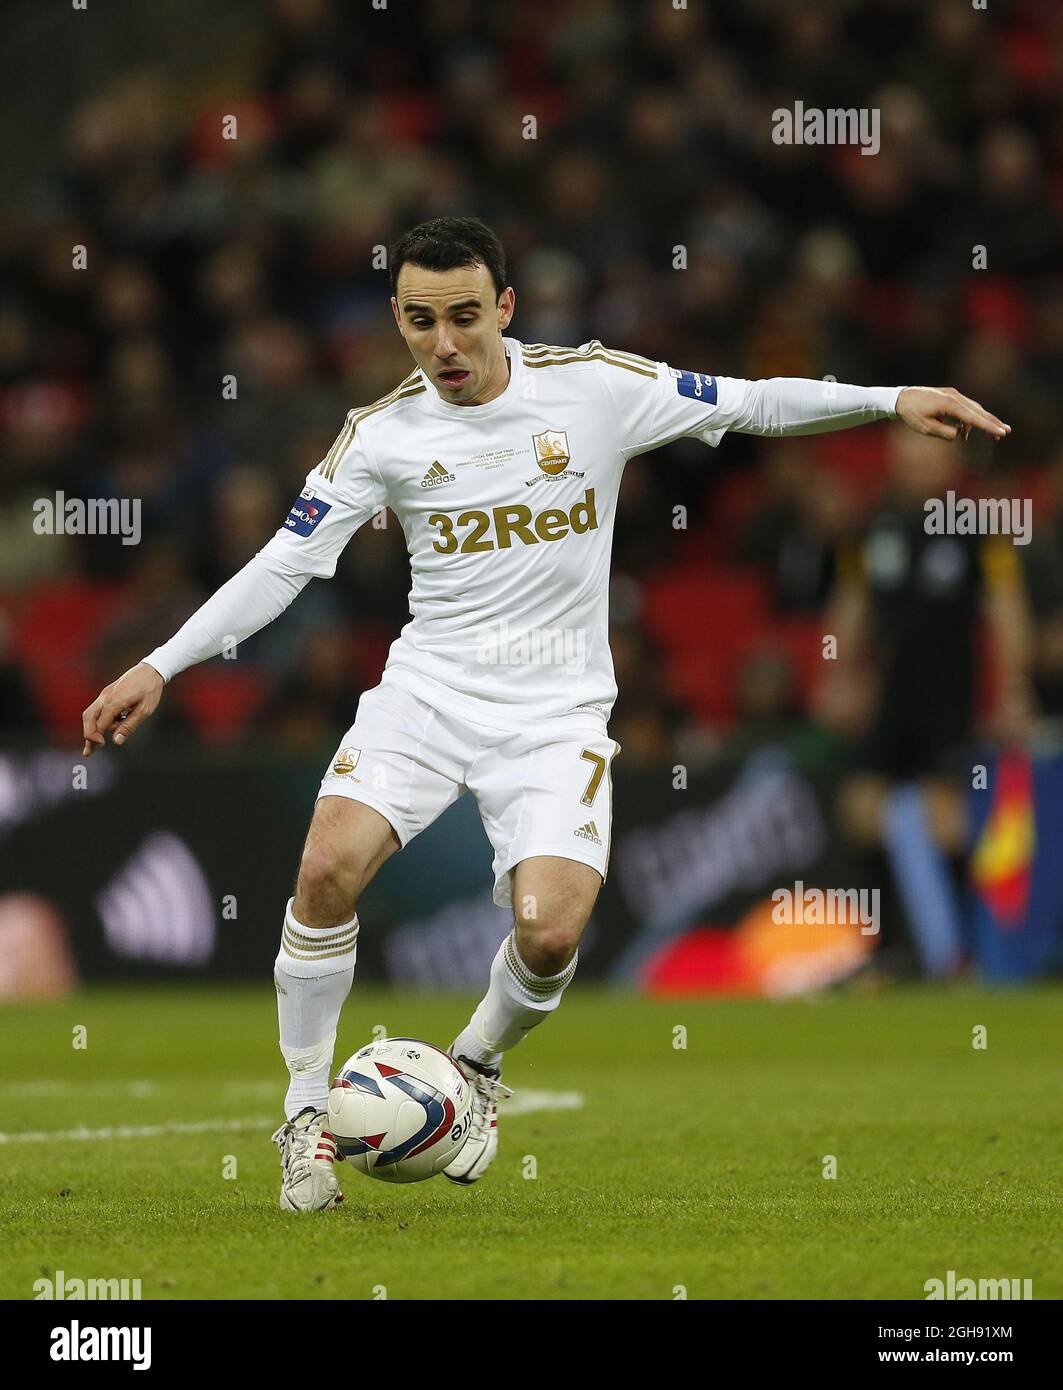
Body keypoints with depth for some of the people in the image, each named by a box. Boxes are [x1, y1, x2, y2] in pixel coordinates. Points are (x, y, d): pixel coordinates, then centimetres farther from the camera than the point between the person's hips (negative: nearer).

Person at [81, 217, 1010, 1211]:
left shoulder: (595, 386, -4)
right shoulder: (381, 435, -2)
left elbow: (749, 405, 2)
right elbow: (284, 564, 0)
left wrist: (894, 400, -8)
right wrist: (160, 665, -7)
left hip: (554, 716, -1)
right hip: (427, 690, 1)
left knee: (549, 932, -20)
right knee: (327, 867, -23)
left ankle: (476, 1066, 15)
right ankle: (307, 1112, -3)